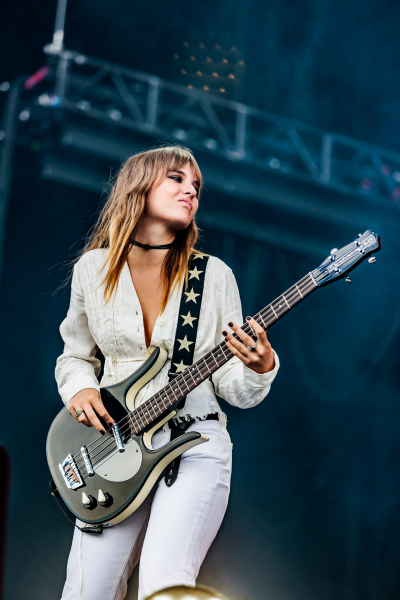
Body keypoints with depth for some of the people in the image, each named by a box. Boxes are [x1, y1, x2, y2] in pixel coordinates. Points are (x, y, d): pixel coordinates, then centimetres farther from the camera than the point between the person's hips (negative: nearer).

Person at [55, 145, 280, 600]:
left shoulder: (213, 275, 1)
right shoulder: (93, 269, 5)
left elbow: (232, 387, 2)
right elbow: (75, 356, 18)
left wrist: (259, 368, -20)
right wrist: (80, 389, -3)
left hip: (195, 443, -2)